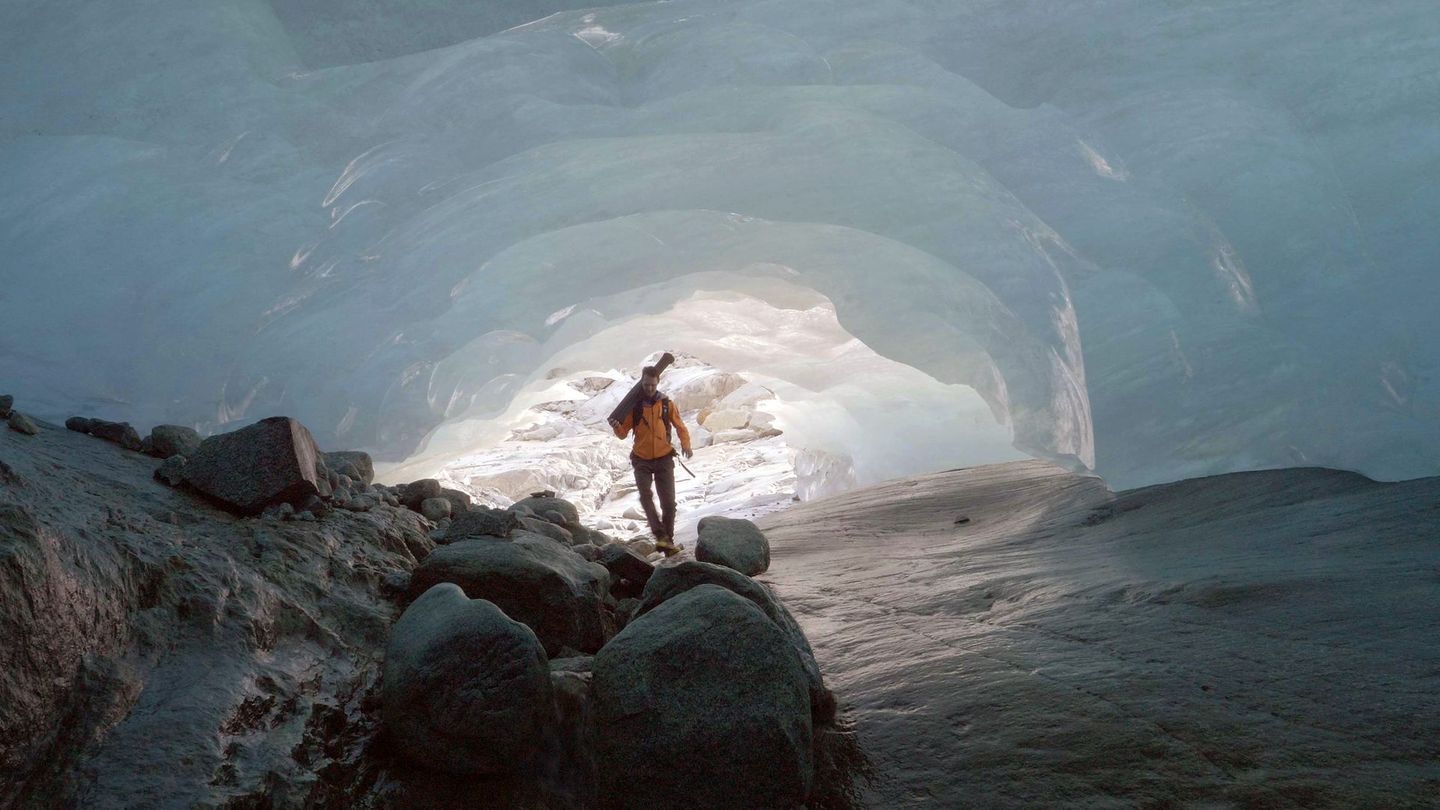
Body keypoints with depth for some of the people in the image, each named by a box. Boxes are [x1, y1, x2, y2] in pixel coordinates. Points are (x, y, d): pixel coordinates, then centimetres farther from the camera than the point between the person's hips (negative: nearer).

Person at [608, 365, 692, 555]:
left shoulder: (666, 404, 0)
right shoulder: (634, 405, -1)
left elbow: (679, 425, 6)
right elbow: (623, 433, 1)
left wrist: (685, 444, -12)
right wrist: (616, 427, -22)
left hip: (664, 459, 1)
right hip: (642, 460, -1)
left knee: (669, 502, -1)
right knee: (645, 496, -21)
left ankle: (669, 539, 9)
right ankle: (660, 535, -23)